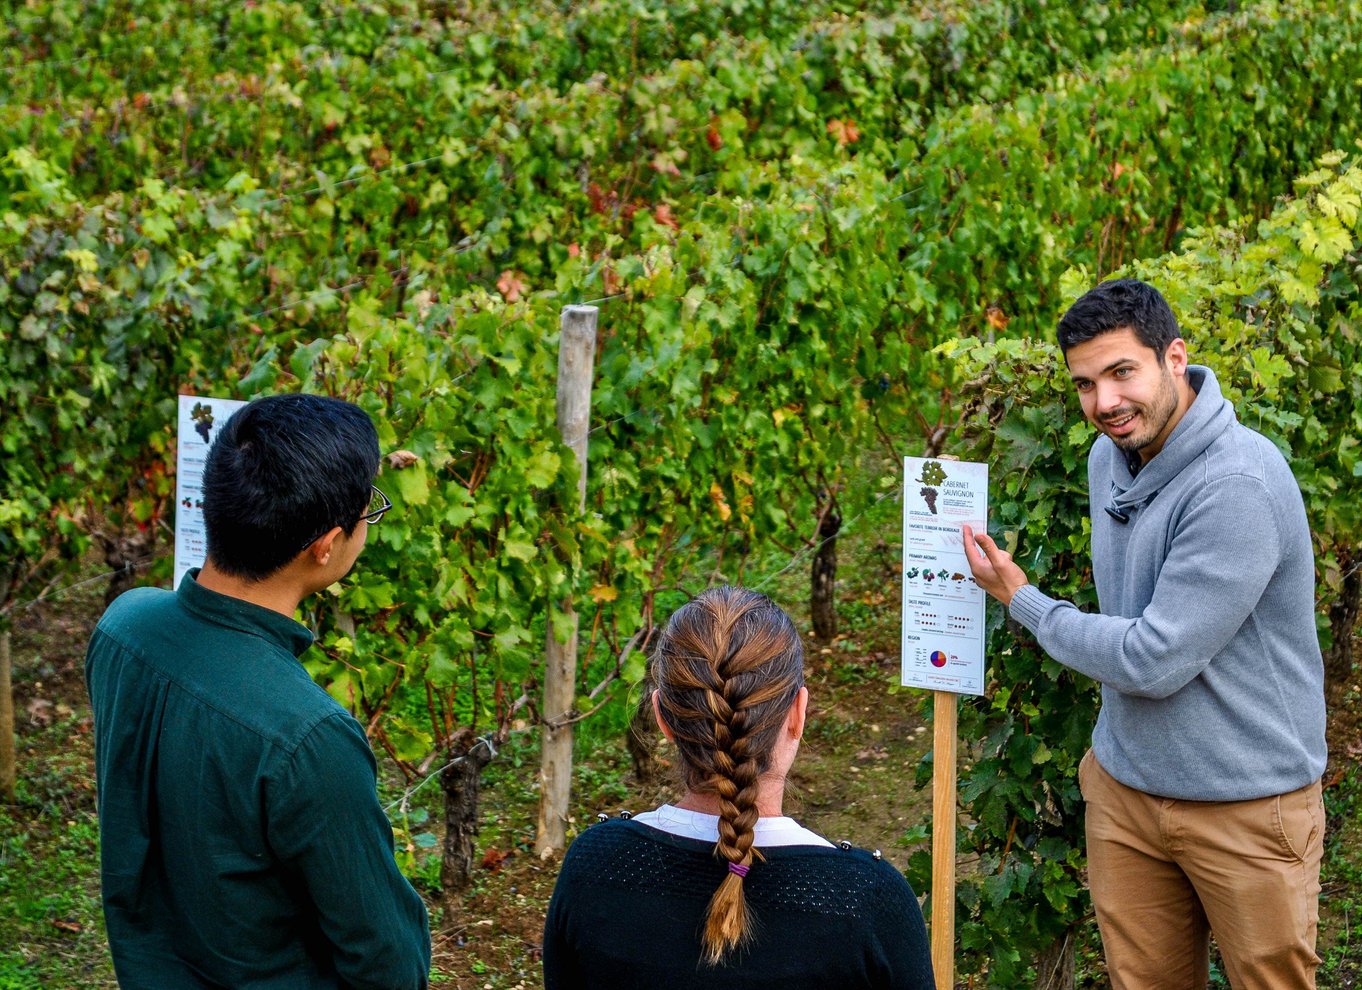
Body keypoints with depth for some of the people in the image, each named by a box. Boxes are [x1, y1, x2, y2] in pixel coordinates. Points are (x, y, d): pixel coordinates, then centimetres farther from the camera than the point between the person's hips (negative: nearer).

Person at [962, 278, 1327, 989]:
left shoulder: (1239, 486, -25)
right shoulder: (1110, 458, 4)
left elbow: (1154, 660, -25)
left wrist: (1020, 599, -11)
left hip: (1246, 803, -7)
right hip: (1124, 788, 7)